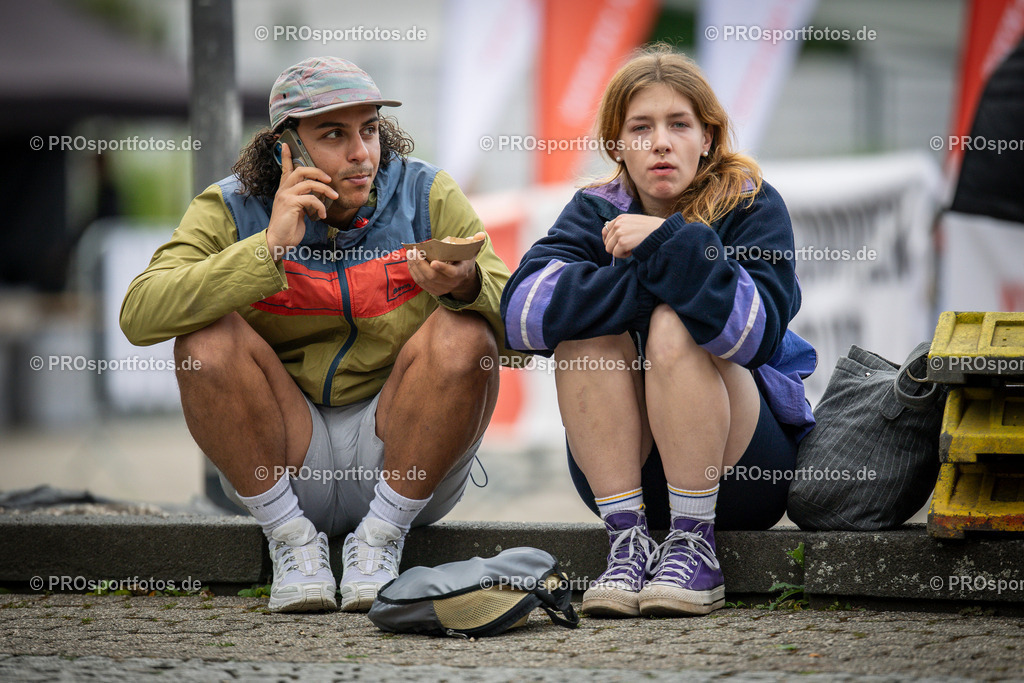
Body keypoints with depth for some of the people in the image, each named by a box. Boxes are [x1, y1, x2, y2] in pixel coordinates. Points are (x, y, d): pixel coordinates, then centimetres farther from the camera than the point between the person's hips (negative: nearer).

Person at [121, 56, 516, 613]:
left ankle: (382, 536, -11)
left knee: (462, 334, -25)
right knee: (207, 337, -24)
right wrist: (269, 249, -27)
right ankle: (290, 539, -10)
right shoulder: (231, 210, -5)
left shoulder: (426, 195, -2)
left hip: (403, 456, 0)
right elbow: (139, 316, -21)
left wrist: (465, 286, -33)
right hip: (279, 460, 0)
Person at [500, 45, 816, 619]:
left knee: (673, 327, -27)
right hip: (625, 468, 3)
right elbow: (521, 313, -18)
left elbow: (755, 334, -26)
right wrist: (646, 275, -25)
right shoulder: (596, 213, 2)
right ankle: (629, 542, -23)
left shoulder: (753, 207, -7)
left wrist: (669, 244, -30)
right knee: (591, 326, -22)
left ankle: (695, 549, -25)